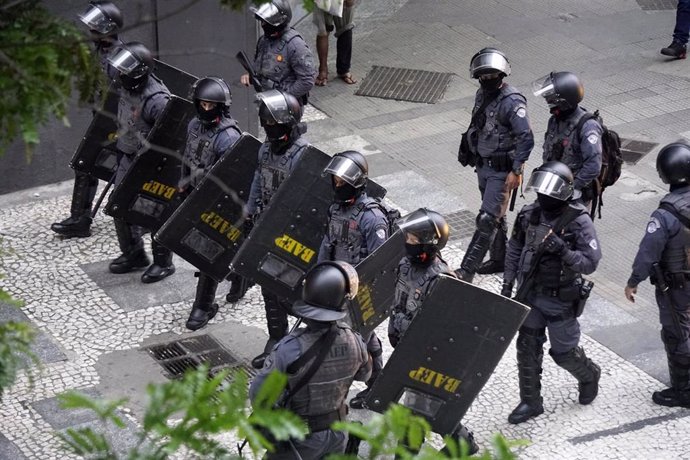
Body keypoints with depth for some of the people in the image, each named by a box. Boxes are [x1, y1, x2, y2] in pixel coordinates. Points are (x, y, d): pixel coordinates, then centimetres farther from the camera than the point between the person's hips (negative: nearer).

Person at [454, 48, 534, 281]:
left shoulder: (512, 102, -22)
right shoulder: (482, 94, 4)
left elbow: (526, 139, -24)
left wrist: (516, 171, -23)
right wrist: (473, 153, 22)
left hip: (502, 170, -9)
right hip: (484, 166, 9)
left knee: (487, 220, -8)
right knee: (496, 216, 21)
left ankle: (467, 270, -9)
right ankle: (499, 260, 35)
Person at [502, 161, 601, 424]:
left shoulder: (579, 222, -20)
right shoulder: (529, 215, -5)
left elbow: (590, 262, -21)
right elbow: (515, 248, 10)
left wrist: (563, 251, -35)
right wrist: (507, 283, 8)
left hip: (561, 299, -4)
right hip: (530, 294, 4)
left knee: (563, 352, 9)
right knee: (527, 348, 7)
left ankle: (589, 376, 41)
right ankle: (531, 402, 22)